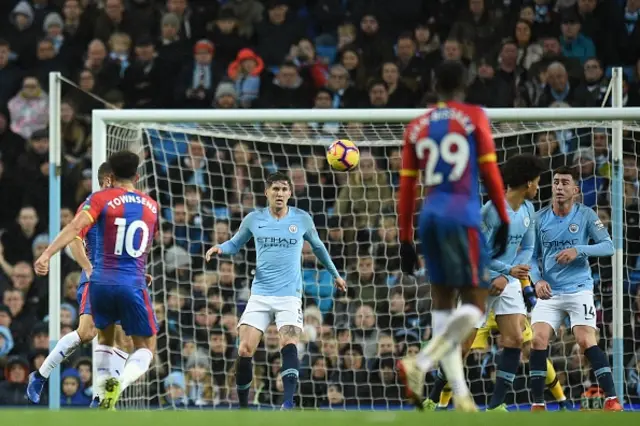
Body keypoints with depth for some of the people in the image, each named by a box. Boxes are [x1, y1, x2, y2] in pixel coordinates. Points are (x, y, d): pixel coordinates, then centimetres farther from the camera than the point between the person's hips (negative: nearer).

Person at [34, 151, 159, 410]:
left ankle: (103, 395, 15)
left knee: (105, 340, 25)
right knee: (145, 349, 8)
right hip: (134, 286, 0)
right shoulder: (151, 206, 11)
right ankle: (121, 382, -23)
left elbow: (75, 227, -17)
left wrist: (46, 255, -26)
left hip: (101, 283, 0)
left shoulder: (101, 199, 1)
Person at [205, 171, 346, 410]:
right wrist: (220, 248, -7)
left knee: (289, 344, -24)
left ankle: (288, 405, -33)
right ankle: (243, 406, 6)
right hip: (260, 294, 1)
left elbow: (317, 246, 20)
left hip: (290, 295, -1)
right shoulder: (254, 220, 3)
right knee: (245, 350, -10)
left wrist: (335, 274, 29)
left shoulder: (302, 219, 2)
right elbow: (235, 244, 16)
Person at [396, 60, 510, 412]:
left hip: (429, 218, 5)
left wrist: (406, 240, 16)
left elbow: (407, 188, 11)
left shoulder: (416, 127, 12)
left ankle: (461, 396, 7)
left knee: (442, 304, 11)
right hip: (462, 218, -5)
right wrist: (503, 220, 4)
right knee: (474, 306, -2)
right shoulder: (474, 117, 1)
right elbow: (489, 171, -3)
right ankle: (421, 363, -24)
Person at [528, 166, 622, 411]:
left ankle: (611, 399, -10)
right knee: (538, 340, -12)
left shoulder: (585, 215, -3)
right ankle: (537, 404, -5)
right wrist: (537, 280, -9)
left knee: (586, 341, -15)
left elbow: (608, 246, -7)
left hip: (579, 289, -3)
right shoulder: (540, 219, 4)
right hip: (549, 292, 3)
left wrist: (578, 250, -20)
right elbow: (533, 257, 9)